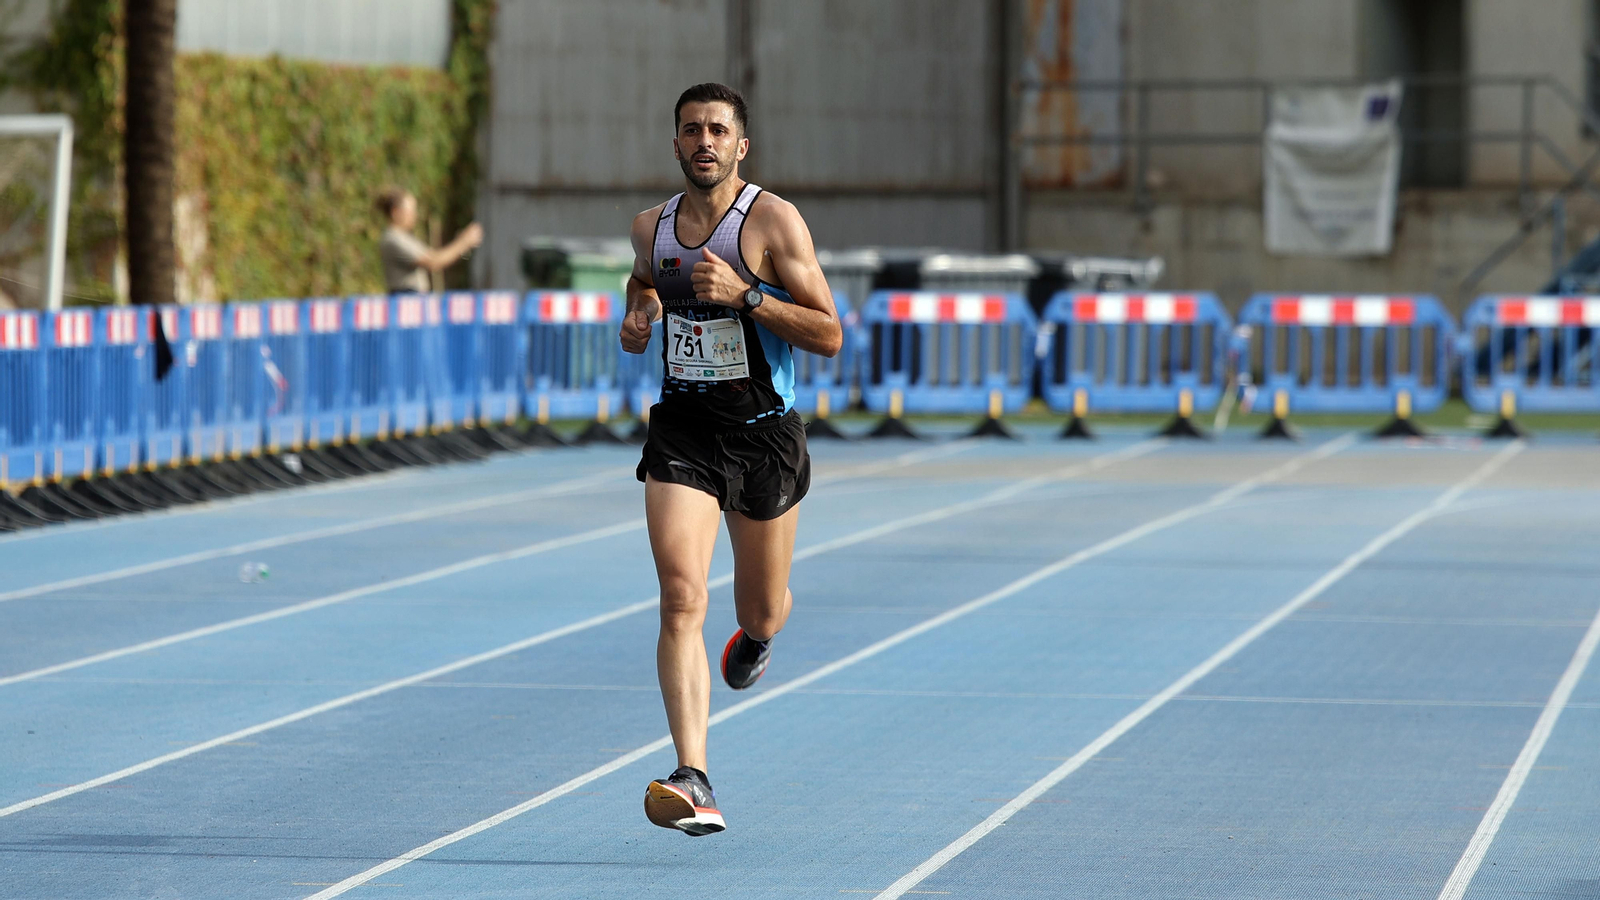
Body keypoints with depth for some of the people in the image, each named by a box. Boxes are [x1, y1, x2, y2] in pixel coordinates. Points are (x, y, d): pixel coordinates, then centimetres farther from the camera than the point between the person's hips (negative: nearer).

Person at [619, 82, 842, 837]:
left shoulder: (774, 222, -10)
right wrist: (638, 315, 3)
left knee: (761, 614, 13)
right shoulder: (650, 227, 4)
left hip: (763, 433, -2)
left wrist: (744, 295, -23)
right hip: (681, 430, 2)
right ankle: (693, 782, -24)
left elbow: (829, 335, -12)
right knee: (681, 599, -17)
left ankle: (758, 633, 55)